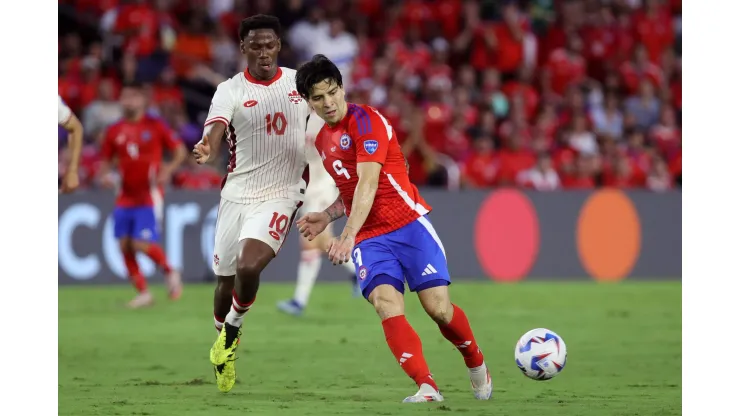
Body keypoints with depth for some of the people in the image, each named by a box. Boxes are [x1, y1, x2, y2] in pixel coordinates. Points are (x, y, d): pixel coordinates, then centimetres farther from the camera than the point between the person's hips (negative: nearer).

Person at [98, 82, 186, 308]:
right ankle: (143, 293, 12)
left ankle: (169, 271, 13)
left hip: (149, 195, -5)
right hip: (125, 196, 5)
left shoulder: (155, 126, -4)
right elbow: (106, 160, 16)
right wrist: (104, 175, -6)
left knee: (142, 244, -16)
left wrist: (169, 169, -18)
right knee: (124, 245, -1)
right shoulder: (114, 131, 6)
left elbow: (180, 150, -1)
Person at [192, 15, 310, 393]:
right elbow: (216, 127, -26)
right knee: (226, 277, 10)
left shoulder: (299, 82, 1)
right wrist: (207, 149, -49)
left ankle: (232, 330, 4)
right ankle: (222, 341, 35)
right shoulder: (230, 91, -7)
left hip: (279, 195, -1)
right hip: (236, 193, 1)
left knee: (249, 267, -22)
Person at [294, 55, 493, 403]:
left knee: (437, 307, -12)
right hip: (369, 239, 5)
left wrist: (348, 236, -33)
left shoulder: (366, 121, -10)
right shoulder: (322, 141, 15)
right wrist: (327, 216, 12)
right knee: (386, 303, -22)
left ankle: (476, 365, 19)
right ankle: (426, 388, -30)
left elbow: (368, 184, -22)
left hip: (408, 223, -5)